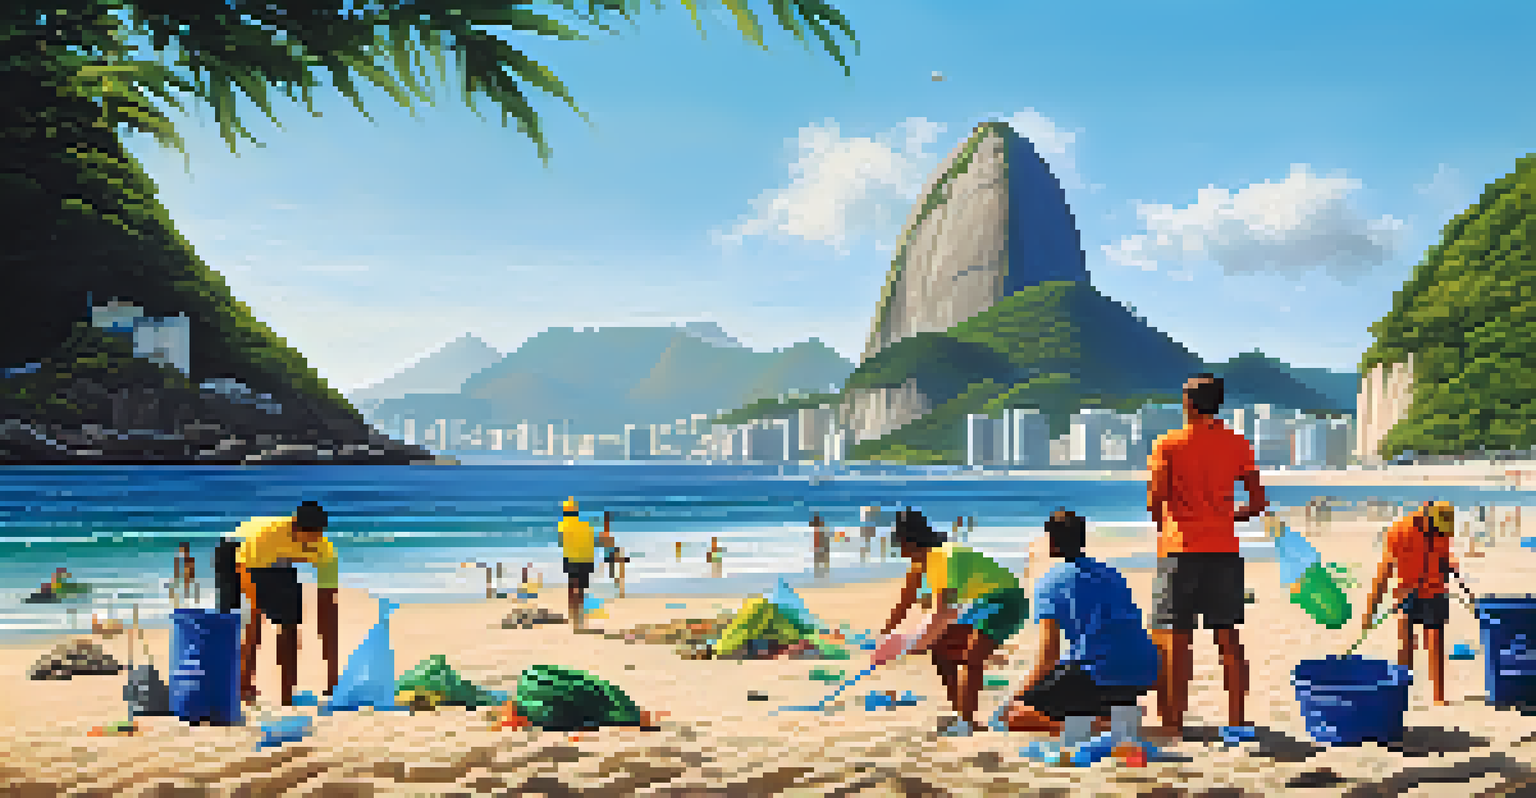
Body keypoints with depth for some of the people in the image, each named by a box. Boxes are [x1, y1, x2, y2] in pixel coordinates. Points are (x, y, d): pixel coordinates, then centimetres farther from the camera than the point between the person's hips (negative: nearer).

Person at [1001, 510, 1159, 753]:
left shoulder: (1050, 584, 0)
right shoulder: (1109, 573, 21)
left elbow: (1049, 656, -5)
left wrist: (1021, 695, 8)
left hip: (1101, 675, -6)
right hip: (1145, 676, 6)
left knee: (1015, 717, 5)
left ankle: (1074, 724, -18)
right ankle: (1119, 712, 6)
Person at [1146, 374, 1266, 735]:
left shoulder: (1168, 444, -4)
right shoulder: (1238, 444, 6)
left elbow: (1154, 501, -11)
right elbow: (1258, 503, 4)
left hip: (1181, 547, -3)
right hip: (1225, 548, 3)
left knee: (1177, 637, 1)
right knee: (1228, 637, 8)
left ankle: (1174, 718, 1)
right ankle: (1236, 719, 10)